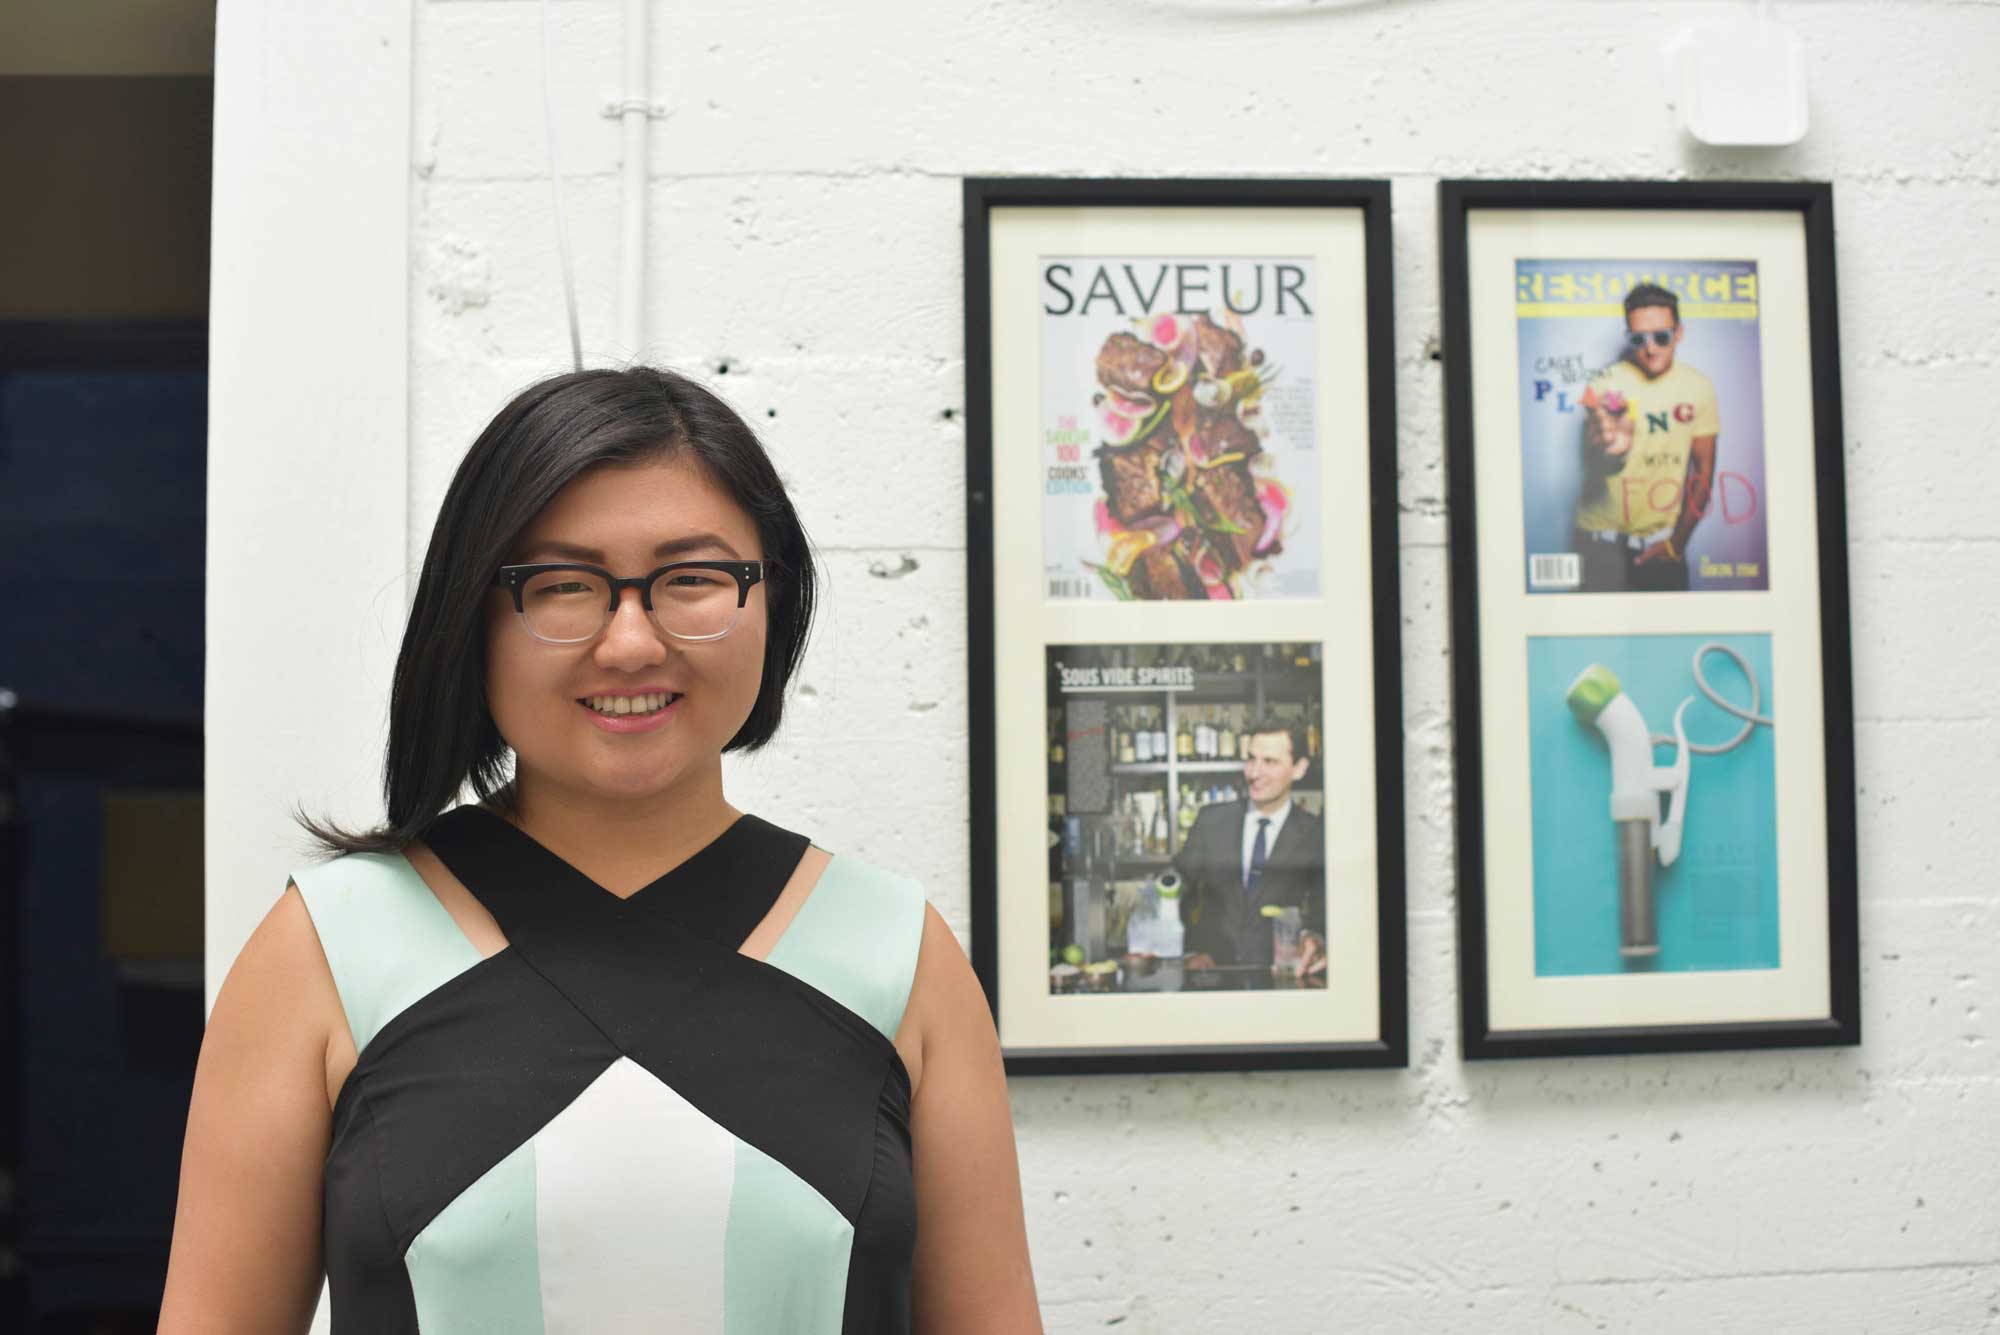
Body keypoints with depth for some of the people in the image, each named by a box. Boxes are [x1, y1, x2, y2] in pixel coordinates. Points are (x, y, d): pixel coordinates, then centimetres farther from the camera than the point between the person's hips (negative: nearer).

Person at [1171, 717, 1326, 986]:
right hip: (1214, 971, 0)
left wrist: (1313, 937, -25)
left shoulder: (1316, 835, 3)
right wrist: (1192, 951, -6)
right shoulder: (1212, 820, 8)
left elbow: (1321, 909, -2)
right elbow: (1178, 890, 8)